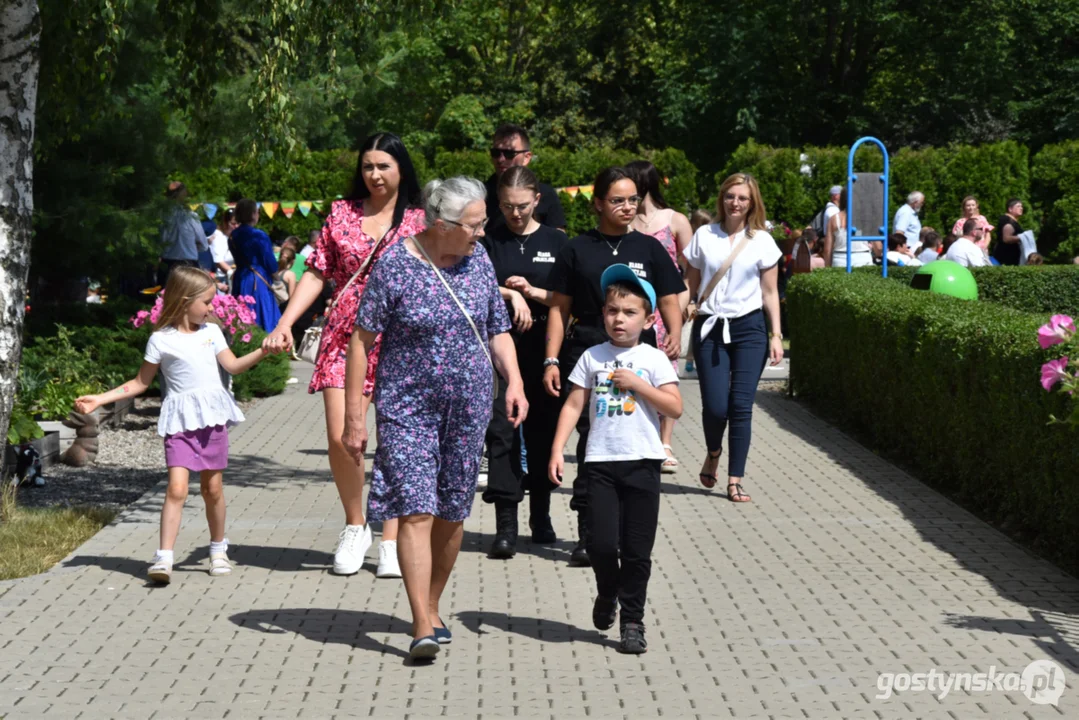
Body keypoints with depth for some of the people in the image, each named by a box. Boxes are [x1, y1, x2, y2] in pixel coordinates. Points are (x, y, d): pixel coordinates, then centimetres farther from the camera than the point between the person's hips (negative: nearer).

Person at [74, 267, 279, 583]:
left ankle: (218, 550, 26)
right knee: (177, 488, -15)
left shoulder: (211, 331, 11)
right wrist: (99, 399, -2)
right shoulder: (161, 340, -1)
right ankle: (164, 558, -16)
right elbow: (141, 382, 5)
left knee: (212, 488, 9)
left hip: (212, 416, 3)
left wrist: (263, 350, -1)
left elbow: (233, 366, 11)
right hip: (180, 421, -3)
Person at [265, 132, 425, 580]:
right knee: (340, 437, -8)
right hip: (344, 338, 1)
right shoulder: (342, 214, 8)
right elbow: (317, 273, 8)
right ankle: (355, 525, 14)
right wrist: (285, 323, -1)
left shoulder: (418, 221, 4)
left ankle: (390, 541, 12)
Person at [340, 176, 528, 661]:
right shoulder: (395, 265, -10)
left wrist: (514, 380, -5)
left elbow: (498, 330, 13)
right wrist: (353, 416, -8)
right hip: (407, 407, -4)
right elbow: (362, 340, -7)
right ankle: (422, 627, -14)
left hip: (468, 406, 4)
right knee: (415, 511, -12)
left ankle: (432, 608, 26)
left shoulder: (477, 259, 5)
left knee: (452, 513, 9)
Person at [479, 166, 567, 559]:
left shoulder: (556, 241, 7)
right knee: (502, 431, -7)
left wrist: (532, 292, -9)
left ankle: (541, 517, 22)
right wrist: (511, 295, -14)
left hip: (543, 348, 1)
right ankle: (506, 526, -7)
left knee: (543, 430, 7)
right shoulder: (489, 242, 6)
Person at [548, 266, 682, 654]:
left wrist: (637, 384, -12)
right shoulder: (592, 358, 7)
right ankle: (607, 593, 26)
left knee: (637, 549, 2)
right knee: (601, 542, -5)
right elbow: (573, 405, 6)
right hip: (601, 462, 1)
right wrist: (557, 451, -2)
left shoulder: (653, 359, 2)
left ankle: (632, 620, 14)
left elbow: (675, 407, -5)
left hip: (642, 462, -1)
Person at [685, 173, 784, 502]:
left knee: (741, 406, -5)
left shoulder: (762, 241, 4)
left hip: (749, 329, 0)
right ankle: (713, 453, 25)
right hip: (710, 327, 0)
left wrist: (776, 335, -2)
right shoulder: (704, 236, 5)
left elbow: (770, 294, 6)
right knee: (715, 406, -7)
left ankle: (735, 480, 3)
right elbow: (690, 285, 9)